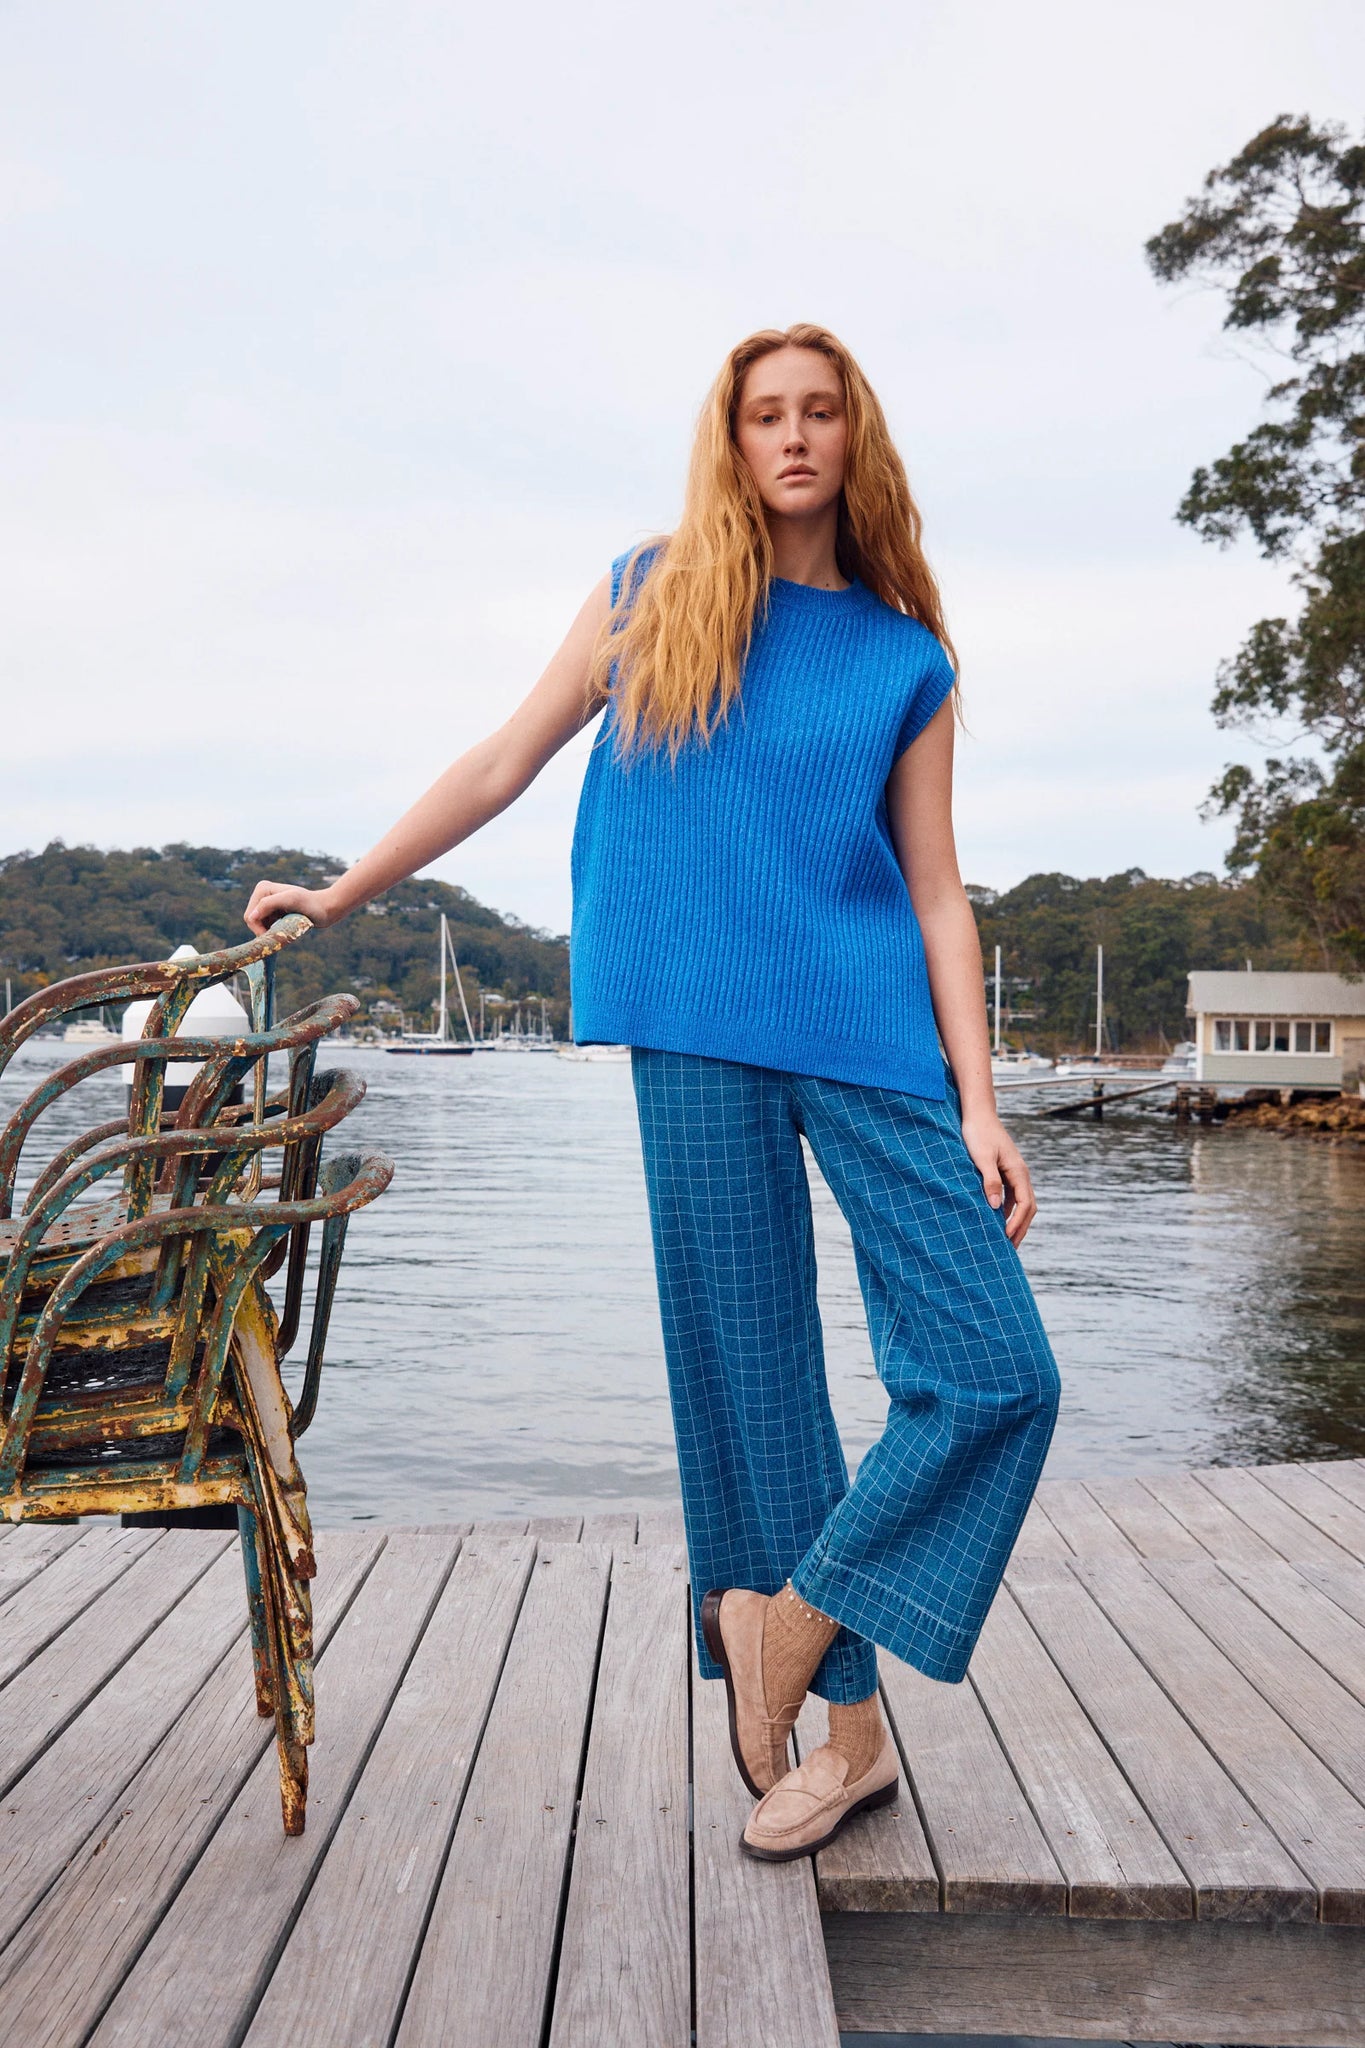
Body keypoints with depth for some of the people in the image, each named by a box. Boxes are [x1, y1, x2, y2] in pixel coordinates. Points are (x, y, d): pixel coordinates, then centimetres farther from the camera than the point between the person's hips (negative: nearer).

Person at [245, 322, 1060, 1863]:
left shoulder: (905, 660, 11)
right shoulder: (648, 597, 11)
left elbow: (936, 891, 8)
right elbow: (503, 765, 14)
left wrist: (976, 1101, -1)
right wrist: (340, 896, 15)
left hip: (868, 1034, 2)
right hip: (691, 1039, -1)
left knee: (998, 1373, -7)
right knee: (752, 1387, 3)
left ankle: (788, 1624, 12)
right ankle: (848, 1727, 19)